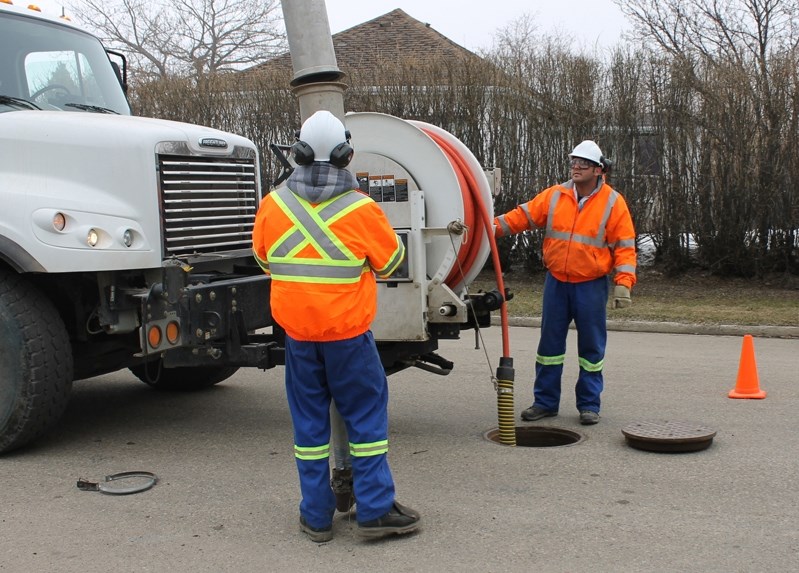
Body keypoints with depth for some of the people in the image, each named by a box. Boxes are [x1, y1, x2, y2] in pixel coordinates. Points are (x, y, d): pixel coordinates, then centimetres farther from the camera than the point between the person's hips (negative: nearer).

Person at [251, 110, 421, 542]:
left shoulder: (272, 205, -2)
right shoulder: (361, 209, -11)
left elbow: (264, 259, 14)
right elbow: (391, 262, 3)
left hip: (297, 331, 3)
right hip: (348, 331, -3)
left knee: (309, 419, 11)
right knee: (366, 414, 8)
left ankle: (316, 517, 17)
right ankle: (375, 510, 10)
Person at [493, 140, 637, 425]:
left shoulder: (613, 203, -5)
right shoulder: (554, 196, 3)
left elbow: (625, 247, -6)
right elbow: (523, 215, 4)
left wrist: (623, 283, -14)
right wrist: (495, 226, -11)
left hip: (591, 286, -3)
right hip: (556, 282, 3)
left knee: (591, 346, 5)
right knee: (550, 342, 8)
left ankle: (589, 405, 18)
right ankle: (545, 401, 19)